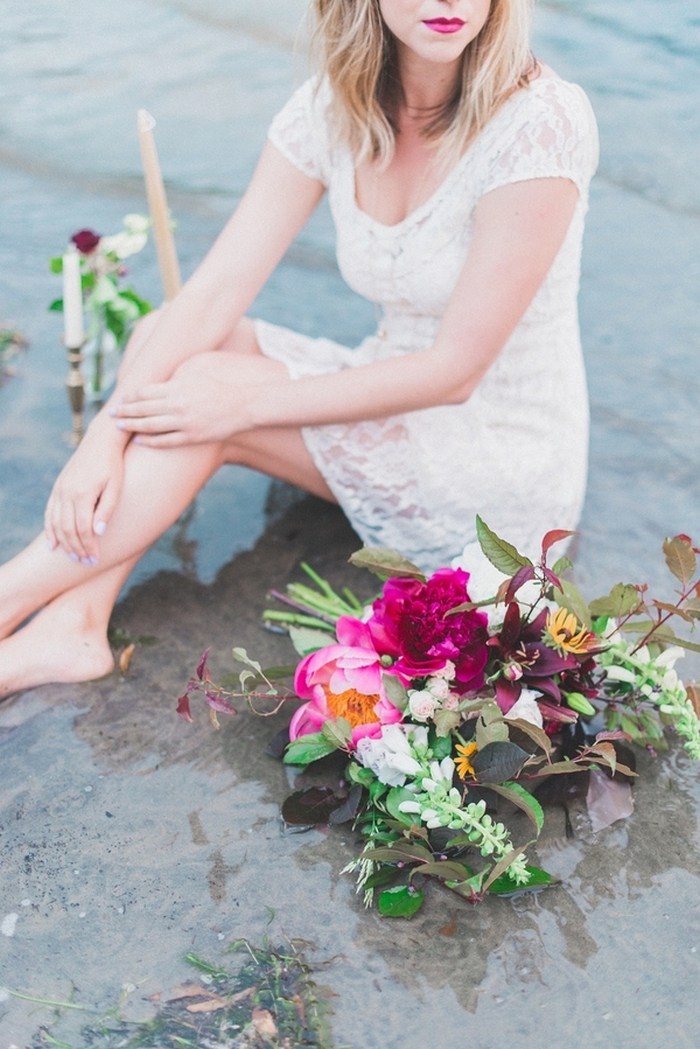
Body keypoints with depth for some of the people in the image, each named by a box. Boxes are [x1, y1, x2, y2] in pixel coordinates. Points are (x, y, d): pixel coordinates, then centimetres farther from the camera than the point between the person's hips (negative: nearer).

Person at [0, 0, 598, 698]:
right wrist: (107, 433, -25)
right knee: (166, 334, -12)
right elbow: (215, 293, -12)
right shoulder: (332, 107, -6)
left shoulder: (542, 123, -24)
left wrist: (247, 402, -24)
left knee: (202, 385, -21)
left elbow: (454, 370, -23)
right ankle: (73, 622, -20)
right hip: (398, 408, 6)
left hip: (506, 466, -6)